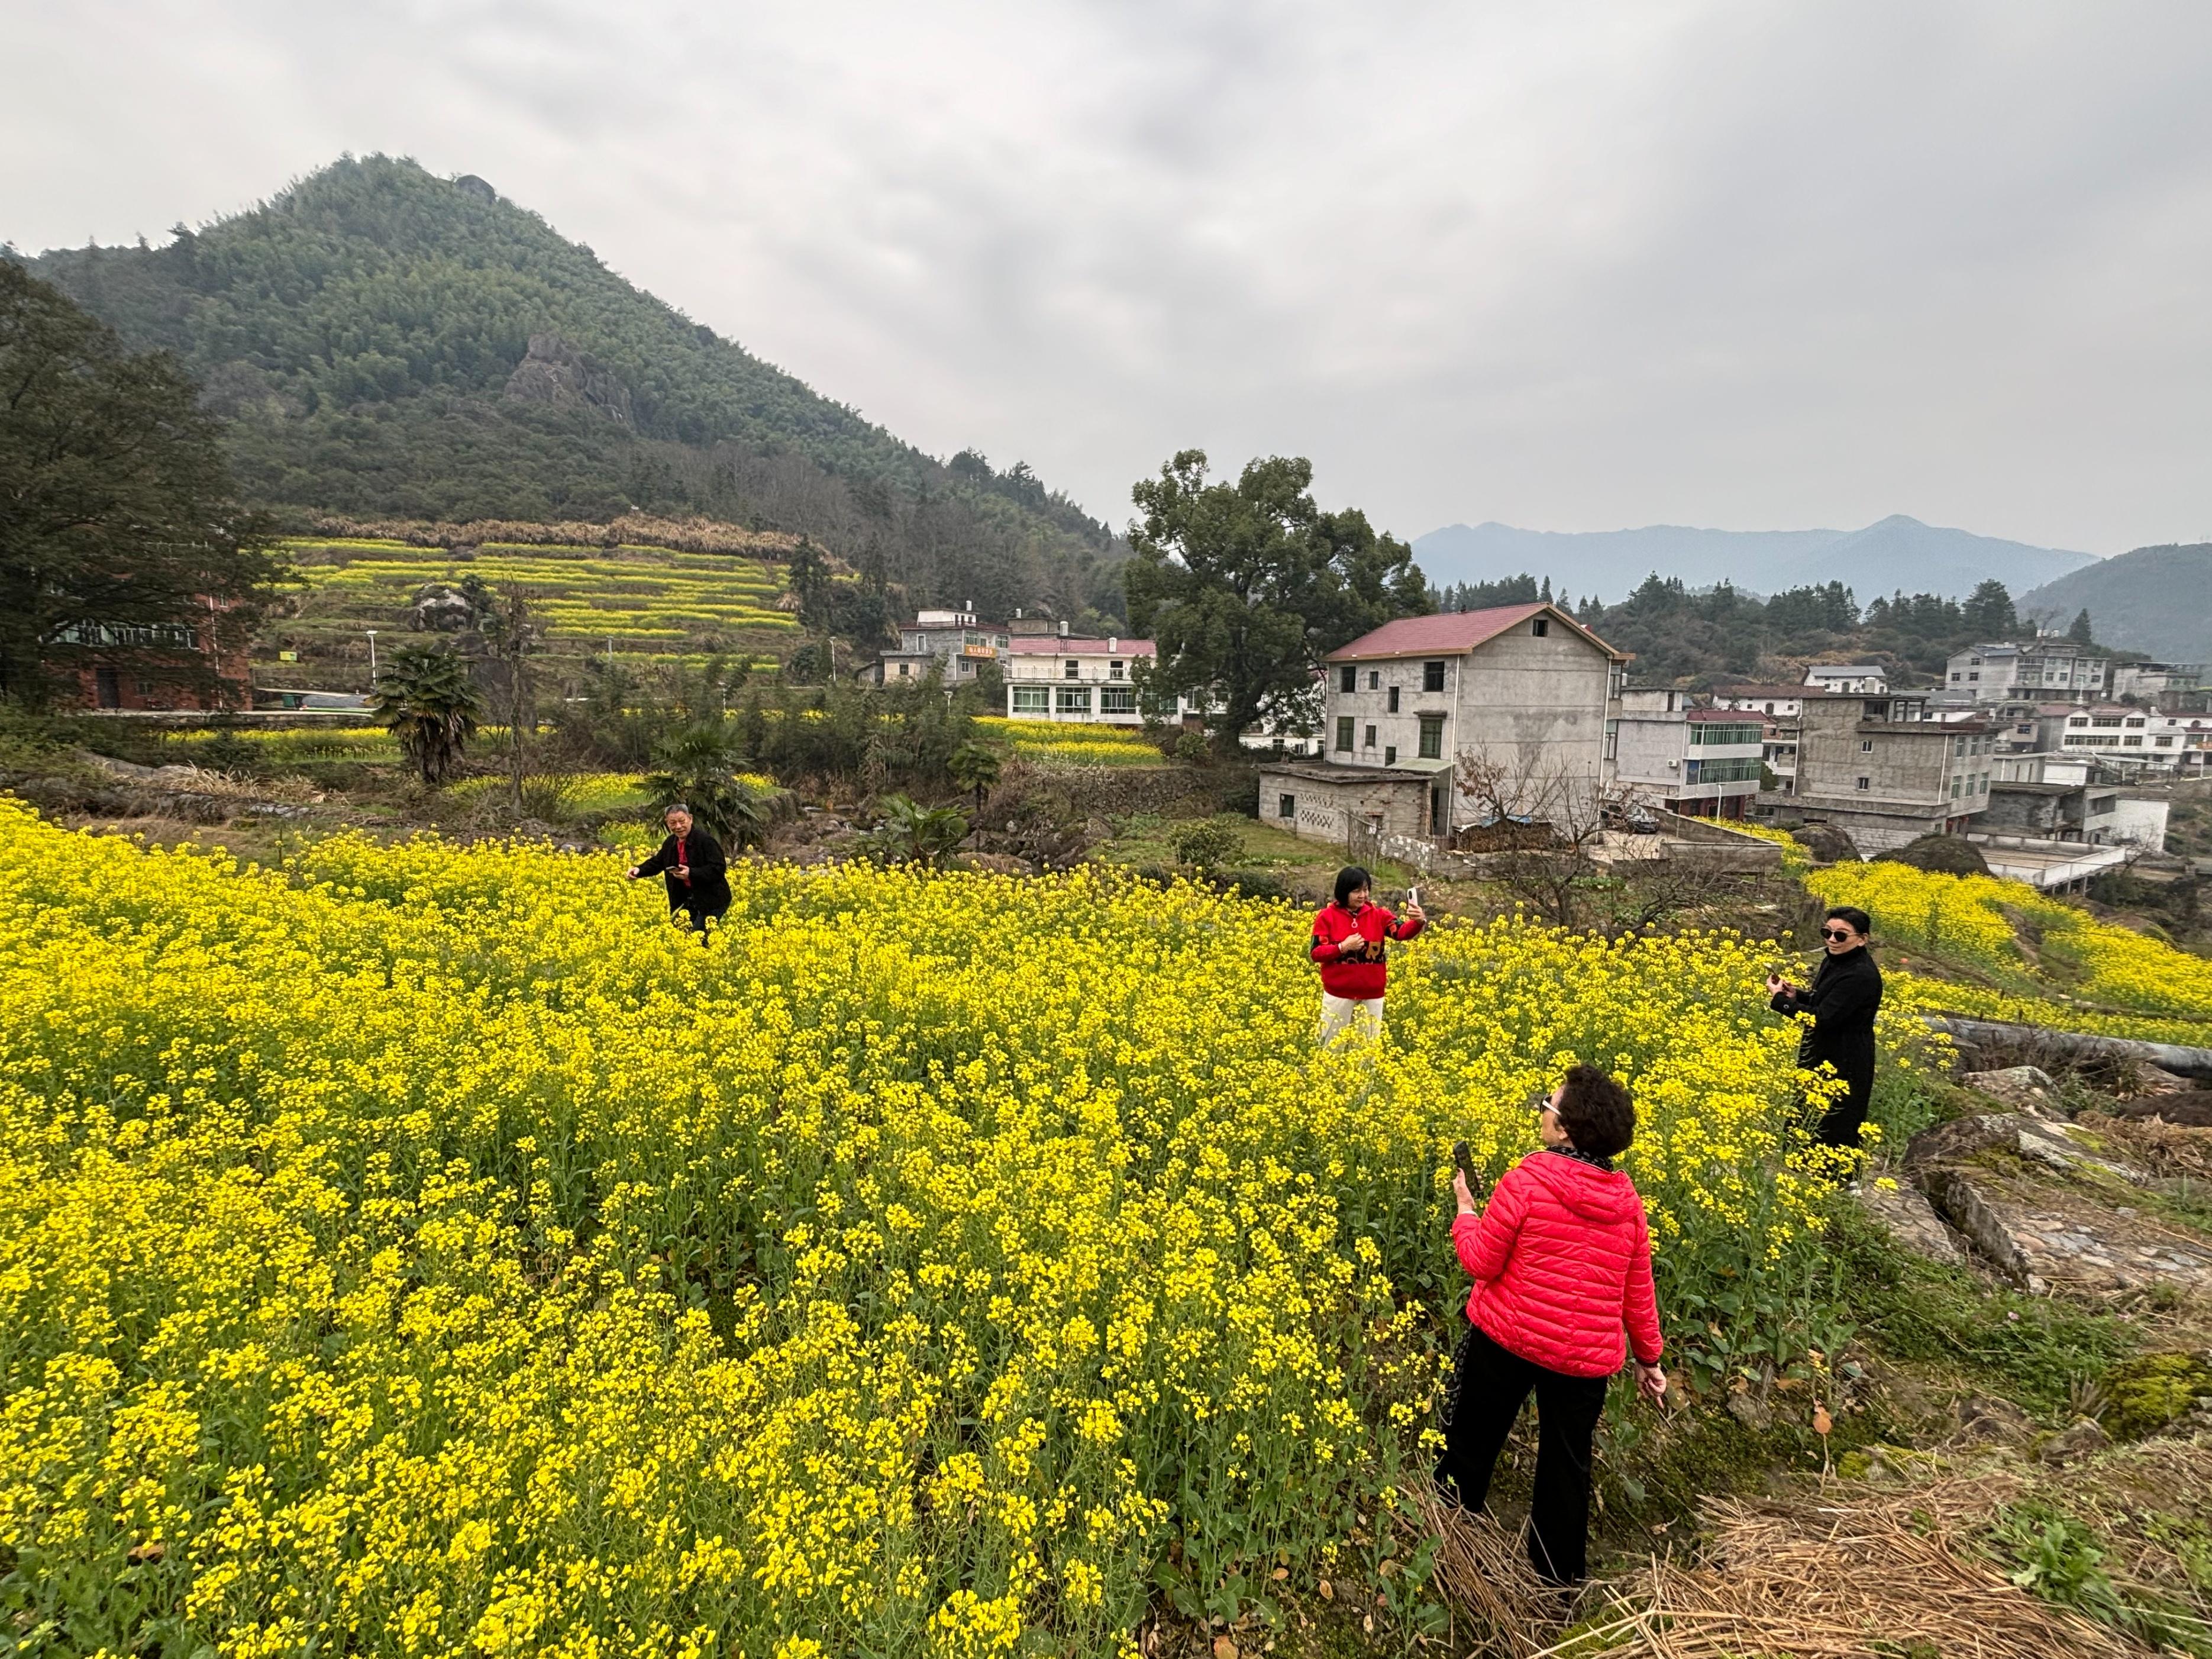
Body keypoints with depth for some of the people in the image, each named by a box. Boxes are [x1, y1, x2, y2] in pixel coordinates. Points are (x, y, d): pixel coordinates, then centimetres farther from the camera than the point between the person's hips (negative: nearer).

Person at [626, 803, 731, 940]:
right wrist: (639, 869, 0)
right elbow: (657, 863, 19)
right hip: (688, 900, 8)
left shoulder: (706, 841, -19)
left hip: (711, 900, -8)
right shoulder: (670, 843, 7)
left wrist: (691, 874, -32)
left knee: (697, 937, -12)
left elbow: (719, 869, -24)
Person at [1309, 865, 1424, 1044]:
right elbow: (1315, 953, -7)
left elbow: (1402, 932, -16)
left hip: (1371, 996, 2)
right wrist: (1343, 947, -20)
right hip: (1338, 995, -2)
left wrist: (1419, 922, -35)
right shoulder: (1327, 916, -6)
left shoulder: (1378, 914, -1)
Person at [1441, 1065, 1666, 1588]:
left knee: (1472, 1442, 16)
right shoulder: (1628, 1201, -1)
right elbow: (1638, 1292, 8)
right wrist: (1648, 1356, 21)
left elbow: (1482, 1262, -14)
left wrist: (1465, 1209, 2)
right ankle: (1560, 1570, 30)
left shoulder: (1527, 1180, -18)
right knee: (1568, 1461, 18)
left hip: (1508, 1337, -3)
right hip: (1586, 1355, 4)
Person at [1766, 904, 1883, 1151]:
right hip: (1820, 1057, 10)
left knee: (1831, 1134, 2)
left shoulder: (1862, 976, -25)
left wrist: (1780, 999, -19)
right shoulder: (1834, 961, 3)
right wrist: (1796, 994, -2)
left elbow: (1823, 1018, -27)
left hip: (1843, 1067, -9)